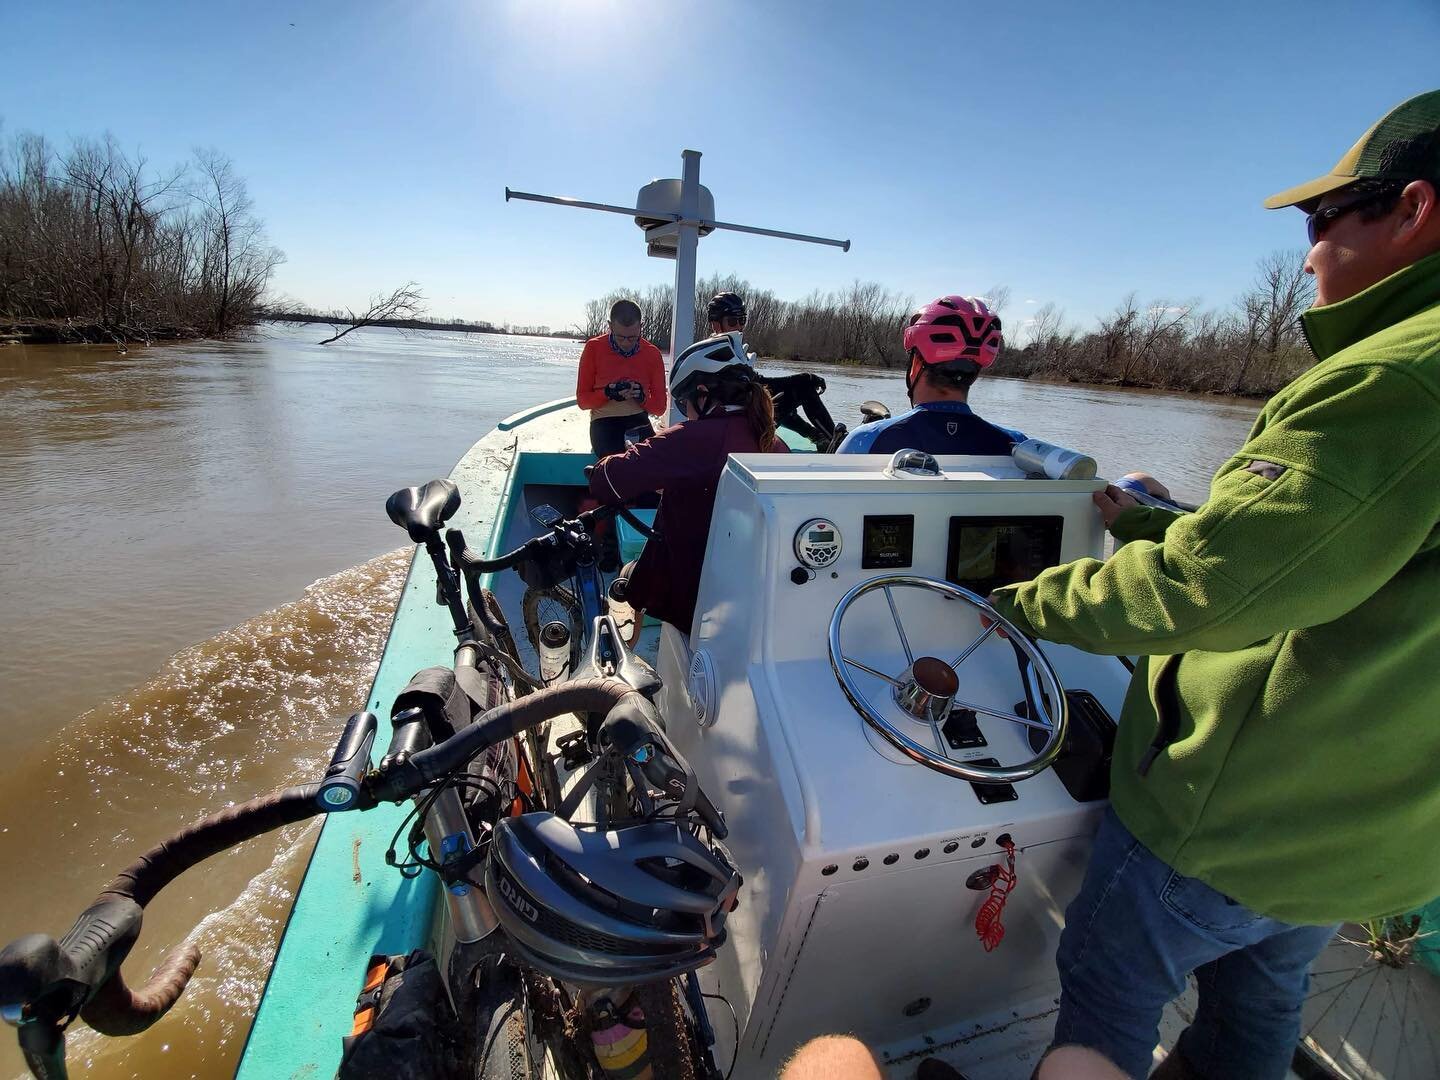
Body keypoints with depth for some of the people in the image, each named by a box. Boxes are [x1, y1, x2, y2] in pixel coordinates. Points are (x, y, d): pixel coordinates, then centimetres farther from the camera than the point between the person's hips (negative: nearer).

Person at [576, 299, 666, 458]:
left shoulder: (652, 354, 2)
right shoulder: (594, 348, -2)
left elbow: (659, 408, 7)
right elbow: (582, 400, 2)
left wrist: (643, 397, -16)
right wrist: (607, 393, -18)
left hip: (638, 420, 2)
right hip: (604, 420, -2)